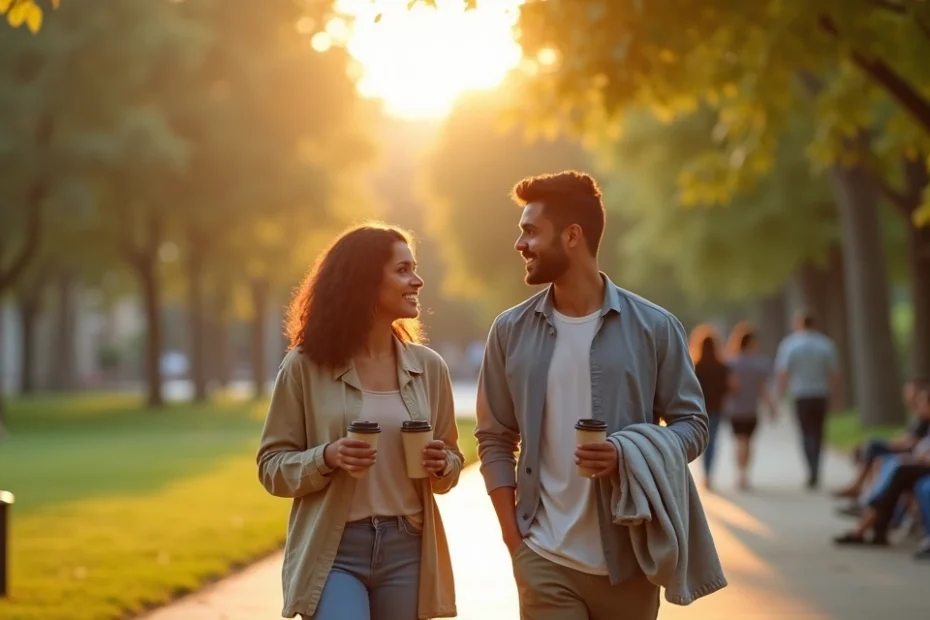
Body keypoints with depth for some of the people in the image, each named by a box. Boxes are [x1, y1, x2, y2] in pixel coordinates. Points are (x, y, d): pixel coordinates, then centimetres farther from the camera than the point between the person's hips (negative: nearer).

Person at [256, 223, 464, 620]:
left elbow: (452, 458, 14)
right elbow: (271, 465, -1)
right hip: (332, 551, -3)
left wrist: (442, 465, -8)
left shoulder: (429, 367, 5)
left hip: (406, 550, 4)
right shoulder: (305, 367, -5)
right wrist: (325, 458, -19)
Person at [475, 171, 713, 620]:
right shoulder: (510, 331, 5)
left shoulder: (654, 327, 0)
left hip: (629, 559, 0)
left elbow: (692, 424, 1)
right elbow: (494, 439, 8)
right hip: (544, 561, 1)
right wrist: (513, 537, -2)